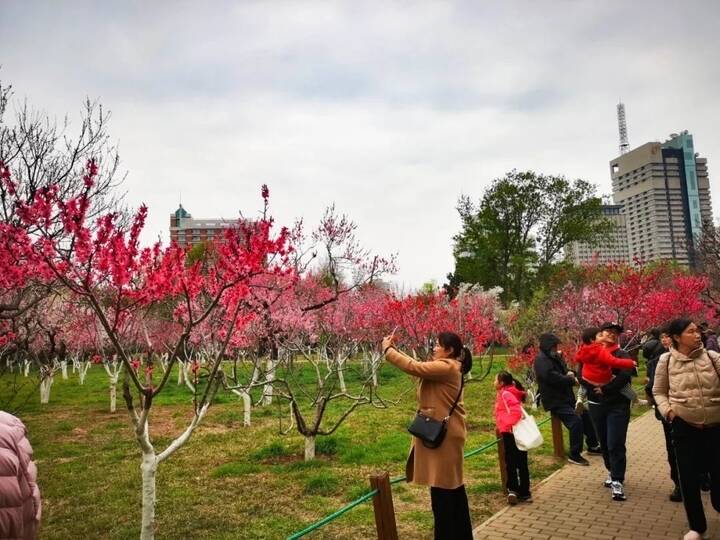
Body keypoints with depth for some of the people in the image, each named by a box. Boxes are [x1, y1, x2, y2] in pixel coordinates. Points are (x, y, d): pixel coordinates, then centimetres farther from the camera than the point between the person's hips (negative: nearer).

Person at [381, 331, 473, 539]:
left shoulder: (446, 367, -18)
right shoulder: (446, 367, 14)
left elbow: (413, 367, -23)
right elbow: (417, 365, 16)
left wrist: (388, 349, -13)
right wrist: (395, 348, 9)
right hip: (442, 433, 11)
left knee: (443, 488, -2)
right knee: (451, 486, 18)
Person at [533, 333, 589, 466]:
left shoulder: (555, 357, 13)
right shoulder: (541, 360, -16)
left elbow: (564, 371, 22)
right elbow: (552, 377, -28)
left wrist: (570, 373, -4)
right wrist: (572, 380, -16)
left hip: (565, 397, 10)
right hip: (555, 401, -10)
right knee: (576, 422, -19)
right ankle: (574, 455, -8)